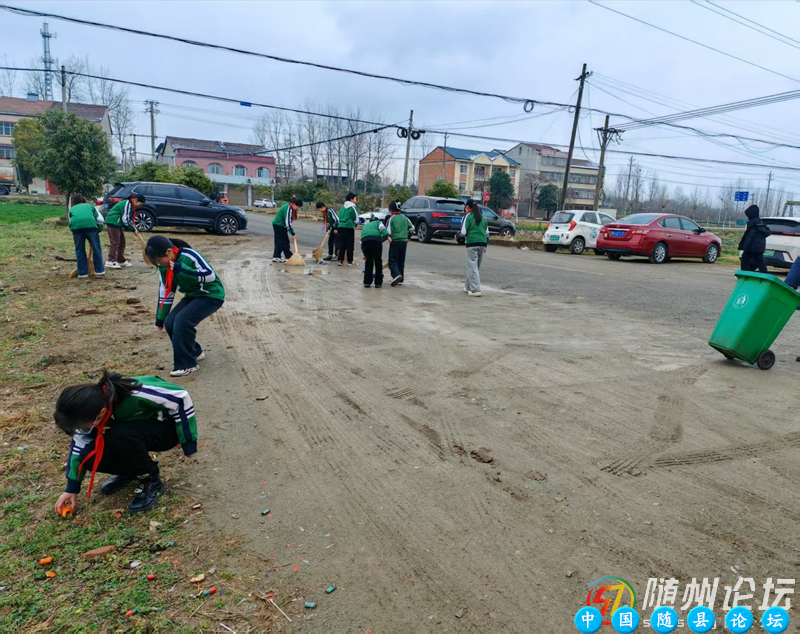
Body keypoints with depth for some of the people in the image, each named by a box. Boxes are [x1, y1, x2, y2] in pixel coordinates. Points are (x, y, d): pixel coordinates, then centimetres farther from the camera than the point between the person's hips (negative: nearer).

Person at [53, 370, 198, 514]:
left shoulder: (137, 395, -38)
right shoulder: (91, 409, -18)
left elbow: (180, 397, -27)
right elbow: (80, 443, -1)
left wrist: (188, 442, -21)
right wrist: (72, 487, 3)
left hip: (166, 428, -6)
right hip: (139, 430, 6)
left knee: (121, 434, -34)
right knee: (89, 457, -17)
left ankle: (151, 481, -11)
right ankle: (130, 470, 13)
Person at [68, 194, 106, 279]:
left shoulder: (71, 209, 35)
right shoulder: (90, 206, 34)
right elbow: (100, 220, 22)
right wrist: (98, 231, 30)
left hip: (76, 225, 1)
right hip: (90, 224, -1)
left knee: (80, 250, 12)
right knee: (96, 249, 10)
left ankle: (82, 273, 15)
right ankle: (99, 272, 11)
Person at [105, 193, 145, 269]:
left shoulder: (131, 206, 13)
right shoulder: (127, 204, -18)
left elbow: (129, 219, 15)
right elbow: (125, 219, -21)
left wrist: (133, 228, 3)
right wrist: (133, 228, -13)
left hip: (117, 223, 10)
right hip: (113, 222, -10)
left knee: (122, 242, 13)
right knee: (115, 242, -12)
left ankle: (121, 260, 20)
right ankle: (111, 261, -13)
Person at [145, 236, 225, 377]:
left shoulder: (189, 255, -26)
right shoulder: (164, 266, -3)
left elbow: (210, 275, -29)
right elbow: (165, 291, 7)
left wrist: (180, 269, -34)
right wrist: (160, 319, 10)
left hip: (211, 295, -8)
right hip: (192, 295, 8)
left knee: (182, 321, -23)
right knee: (170, 323, -4)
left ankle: (187, 364, -11)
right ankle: (195, 353, 19)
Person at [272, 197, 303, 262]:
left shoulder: (290, 207, 5)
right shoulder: (288, 209, -24)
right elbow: (288, 222, -26)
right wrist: (293, 233, -24)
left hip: (279, 225, 10)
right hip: (279, 226, -10)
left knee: (279, 242, 10)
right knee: (285, 242, -6)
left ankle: (276, 257, 12)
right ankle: (289, 257, -2)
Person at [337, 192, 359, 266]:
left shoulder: (342, 208, 14)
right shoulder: (353, 207, -8)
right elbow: (356, 220, -5)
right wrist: (356, 223, 16)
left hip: (341, 227, 6)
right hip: (349, 227, -6)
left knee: (342, 244, 9)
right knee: (350, 245, 0)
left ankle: (340, 260, 8)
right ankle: (350, 261, 3)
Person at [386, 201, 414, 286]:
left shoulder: (391, 218, -7)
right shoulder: (404, 217, 9)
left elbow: (388, 232, -12)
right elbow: (412, 228, 16)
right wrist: (407, 237, 27)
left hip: (395, 242, -5)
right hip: (404, 241, 5)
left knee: (392, 260, -2)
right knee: (401, 261, 11)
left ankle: (396, 275, -25)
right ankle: (400, 279, 13)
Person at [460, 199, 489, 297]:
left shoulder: (468, 216, -3)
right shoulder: (482, 217, 17)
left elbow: (463, 232, -9)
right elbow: (487, 233, 18)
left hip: (472, 244, -7)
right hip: (482, 244, 7)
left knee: (472, 267, -5)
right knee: (477, 266, 15)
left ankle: (475, 290, -12)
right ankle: (469, 287, 27)